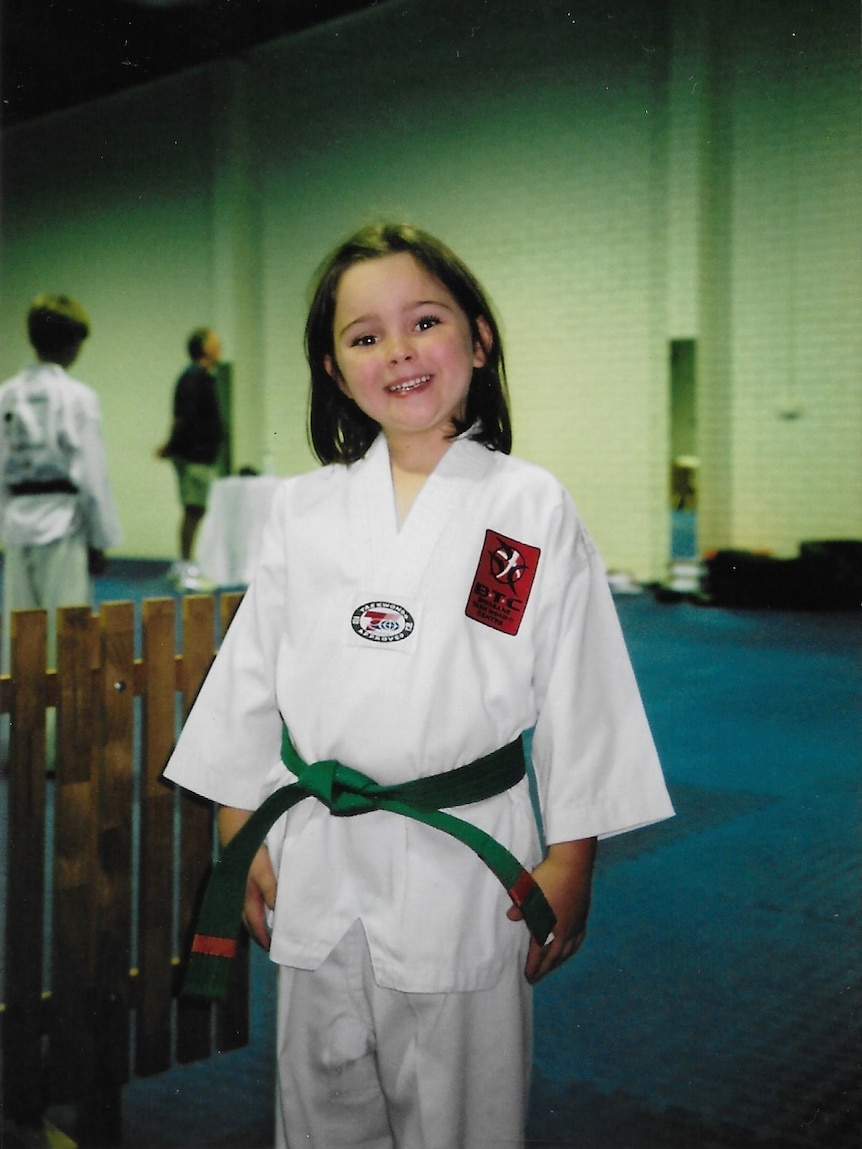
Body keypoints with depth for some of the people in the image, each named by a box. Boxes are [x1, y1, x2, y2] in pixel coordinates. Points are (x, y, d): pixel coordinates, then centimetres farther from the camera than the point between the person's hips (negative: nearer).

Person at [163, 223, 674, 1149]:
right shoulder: (303, 511, 3)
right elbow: (249, 677, 9)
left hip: (466, 864, -2)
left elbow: (579, 695, -2)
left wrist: (569, 865, -3)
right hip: (316, 860, 3)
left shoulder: (533, 508, -4)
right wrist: (243, 841, 8)